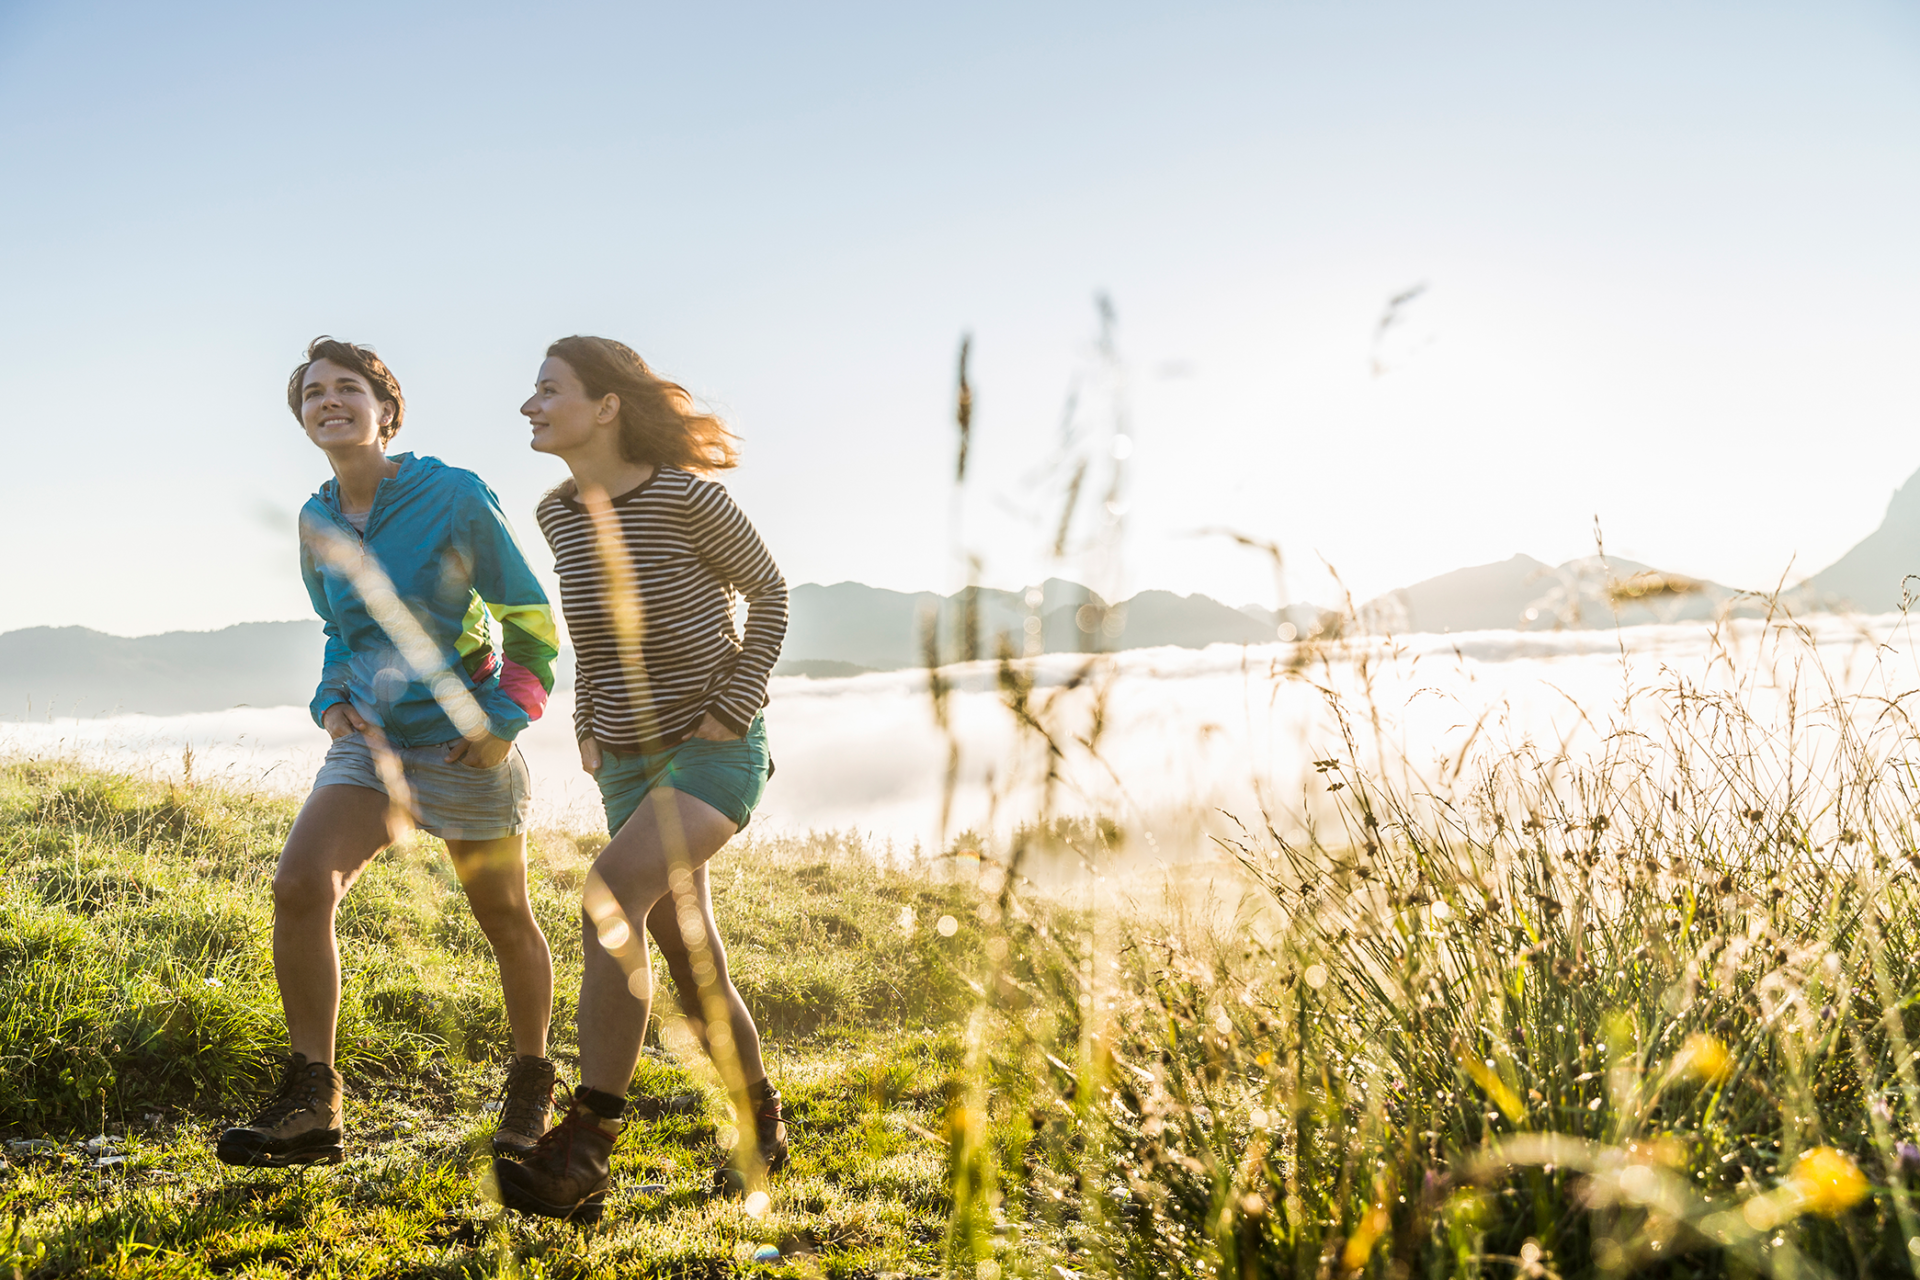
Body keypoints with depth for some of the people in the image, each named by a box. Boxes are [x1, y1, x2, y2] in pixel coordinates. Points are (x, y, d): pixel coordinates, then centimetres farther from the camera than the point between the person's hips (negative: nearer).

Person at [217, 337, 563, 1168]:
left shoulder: (455, 497, -12)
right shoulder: (317, 521, 4)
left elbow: (530, 618, -6)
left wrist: (504, 719, -14)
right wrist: (333, 702, 2)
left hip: (464, 746, -4)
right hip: (373, 742, 4)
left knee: (505, 920, 9)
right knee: (299, 883, -18)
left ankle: (531, 1085, 31)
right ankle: (311, 1104, -10)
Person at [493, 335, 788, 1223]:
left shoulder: (685, 494, -16)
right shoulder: (560, 514, 3)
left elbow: (768, 591, -2)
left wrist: (733, 707, -11)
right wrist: (589, 729, 11)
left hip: (715, 750, -7)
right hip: (628, 760, 7)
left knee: (609, 896, -29)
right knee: (687, 958, 9)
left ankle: (585, 1152, -28)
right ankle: (761, 1127, 29)